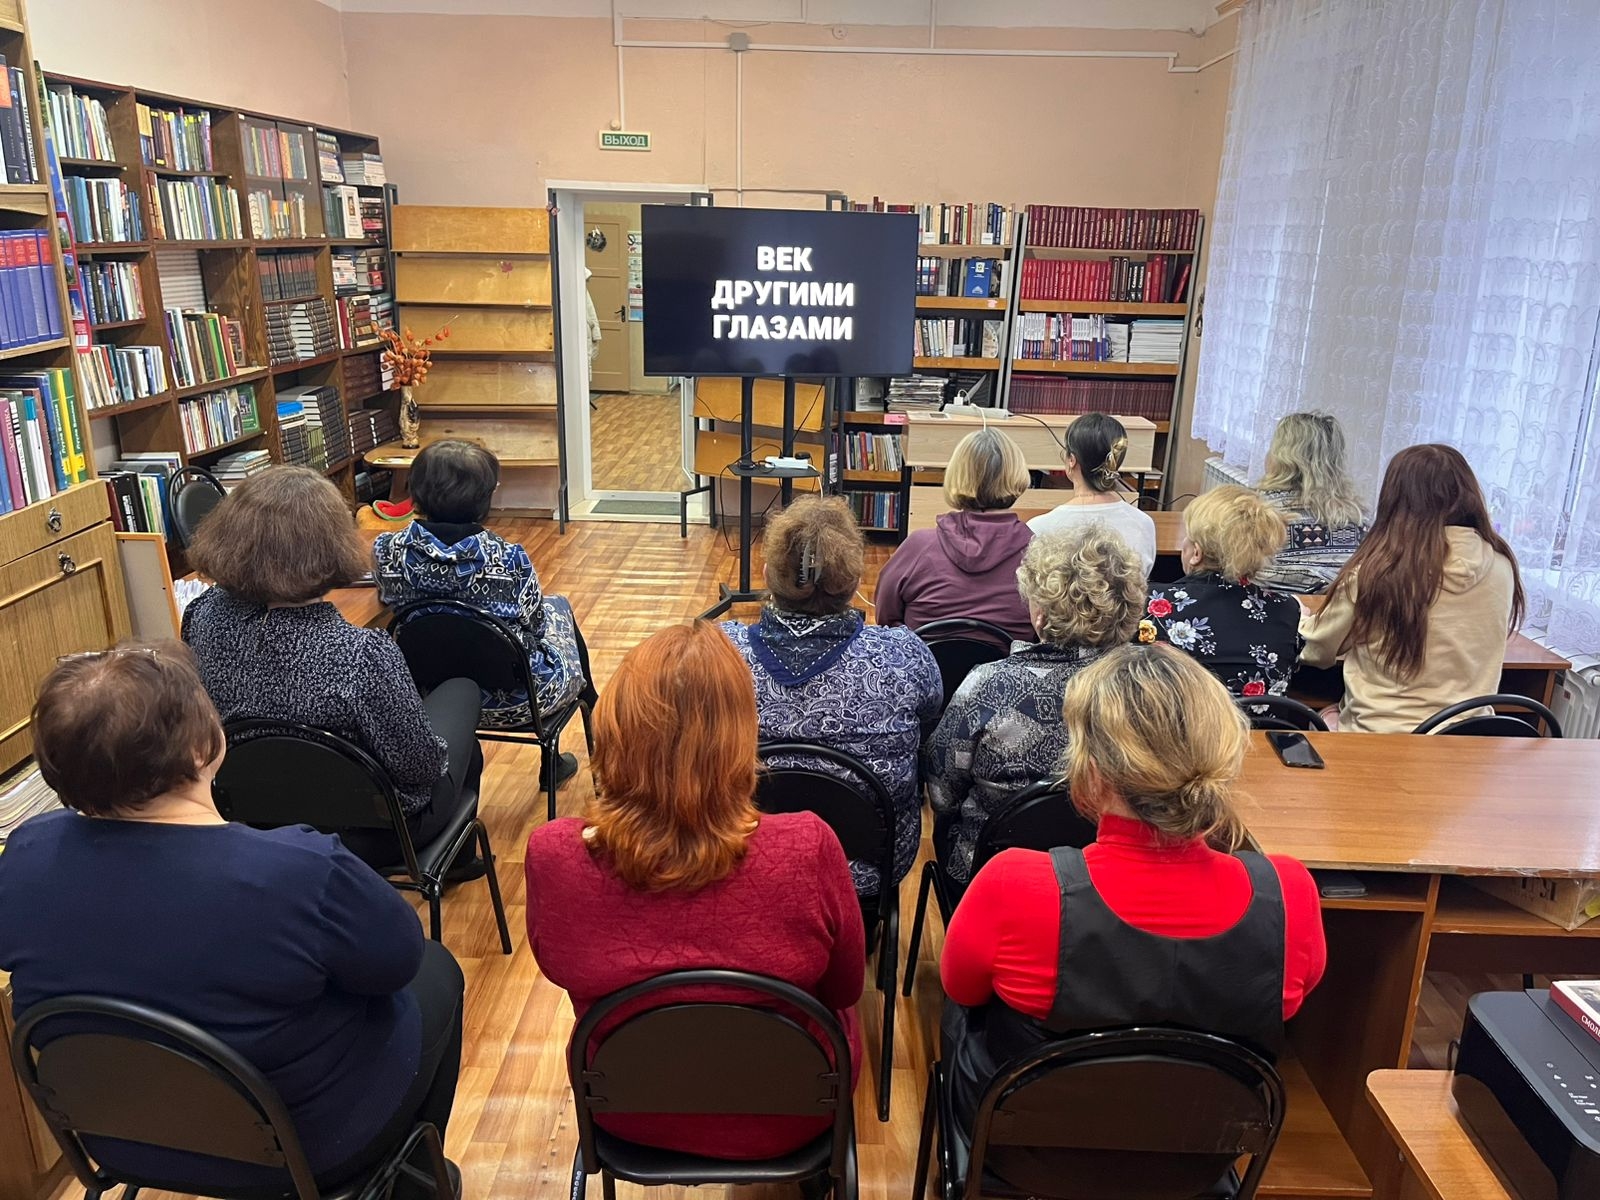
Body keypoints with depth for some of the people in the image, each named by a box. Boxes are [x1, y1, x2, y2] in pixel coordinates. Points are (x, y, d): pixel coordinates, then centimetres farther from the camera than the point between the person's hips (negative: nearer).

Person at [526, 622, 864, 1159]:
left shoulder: (552, 855, -28)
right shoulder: (807, 852, -34)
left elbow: (557, 968, -5)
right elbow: (845, 988, -13)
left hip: (627, 1113, 2)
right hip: (781, 1118, -1)